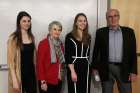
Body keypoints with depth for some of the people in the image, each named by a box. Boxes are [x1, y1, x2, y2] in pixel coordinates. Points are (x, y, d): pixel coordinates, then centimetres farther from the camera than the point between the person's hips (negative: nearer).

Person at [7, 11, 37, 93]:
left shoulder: (31, 37, 8)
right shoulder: (13, 38, -11)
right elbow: (11, 60, -12)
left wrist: (36, 71, 10)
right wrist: (14, 80, -16)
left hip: (31, 73, 5)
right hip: (19, 73, -5)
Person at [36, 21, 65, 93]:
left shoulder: (60, 43, 8)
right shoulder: (43, 43, -13)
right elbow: (40, 63, -14)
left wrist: (60, 75, 9)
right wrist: (42, 81, -16)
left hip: (58, 80, 7)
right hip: (47, 81, -6)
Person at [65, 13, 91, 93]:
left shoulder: (88, 37, 9)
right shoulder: (70, 36, -6)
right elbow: (67, 56, -10)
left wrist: (90, 68, 17)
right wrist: (72, 71, -18)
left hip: (86, 67, 5)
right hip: (74, 67, -5)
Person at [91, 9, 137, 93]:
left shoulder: (129, 32, 1)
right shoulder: (101, 32, 1)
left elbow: (133, 53, 1)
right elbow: (96, 51, 6)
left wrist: (133, 71, -3)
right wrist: (95, 67, 5)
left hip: (124, 69, 1)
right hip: (107, 68, 0)